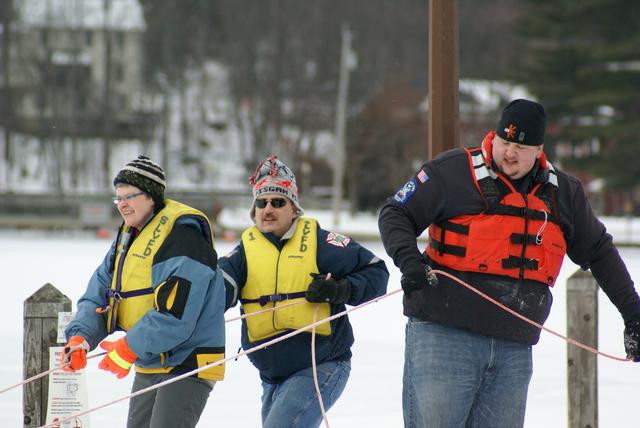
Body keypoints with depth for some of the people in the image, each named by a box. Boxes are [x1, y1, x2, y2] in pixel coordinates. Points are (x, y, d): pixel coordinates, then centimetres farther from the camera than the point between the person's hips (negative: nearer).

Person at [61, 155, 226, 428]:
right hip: (149, 365, 10)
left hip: (188, 363, -9)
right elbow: (97, 297, 11)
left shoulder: (183, 238, -17)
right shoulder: (128, 237, 13)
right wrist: (80, 336, -8)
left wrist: (130, 347, -20)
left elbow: (176, 315, -24)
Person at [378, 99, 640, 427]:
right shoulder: (452, 172, -2)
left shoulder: (563, 193, 13)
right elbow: (395, 214, 3)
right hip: (443, 338, -4)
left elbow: (598, 252, 24)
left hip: (514, 348, 4)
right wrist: (408, 259, -17)